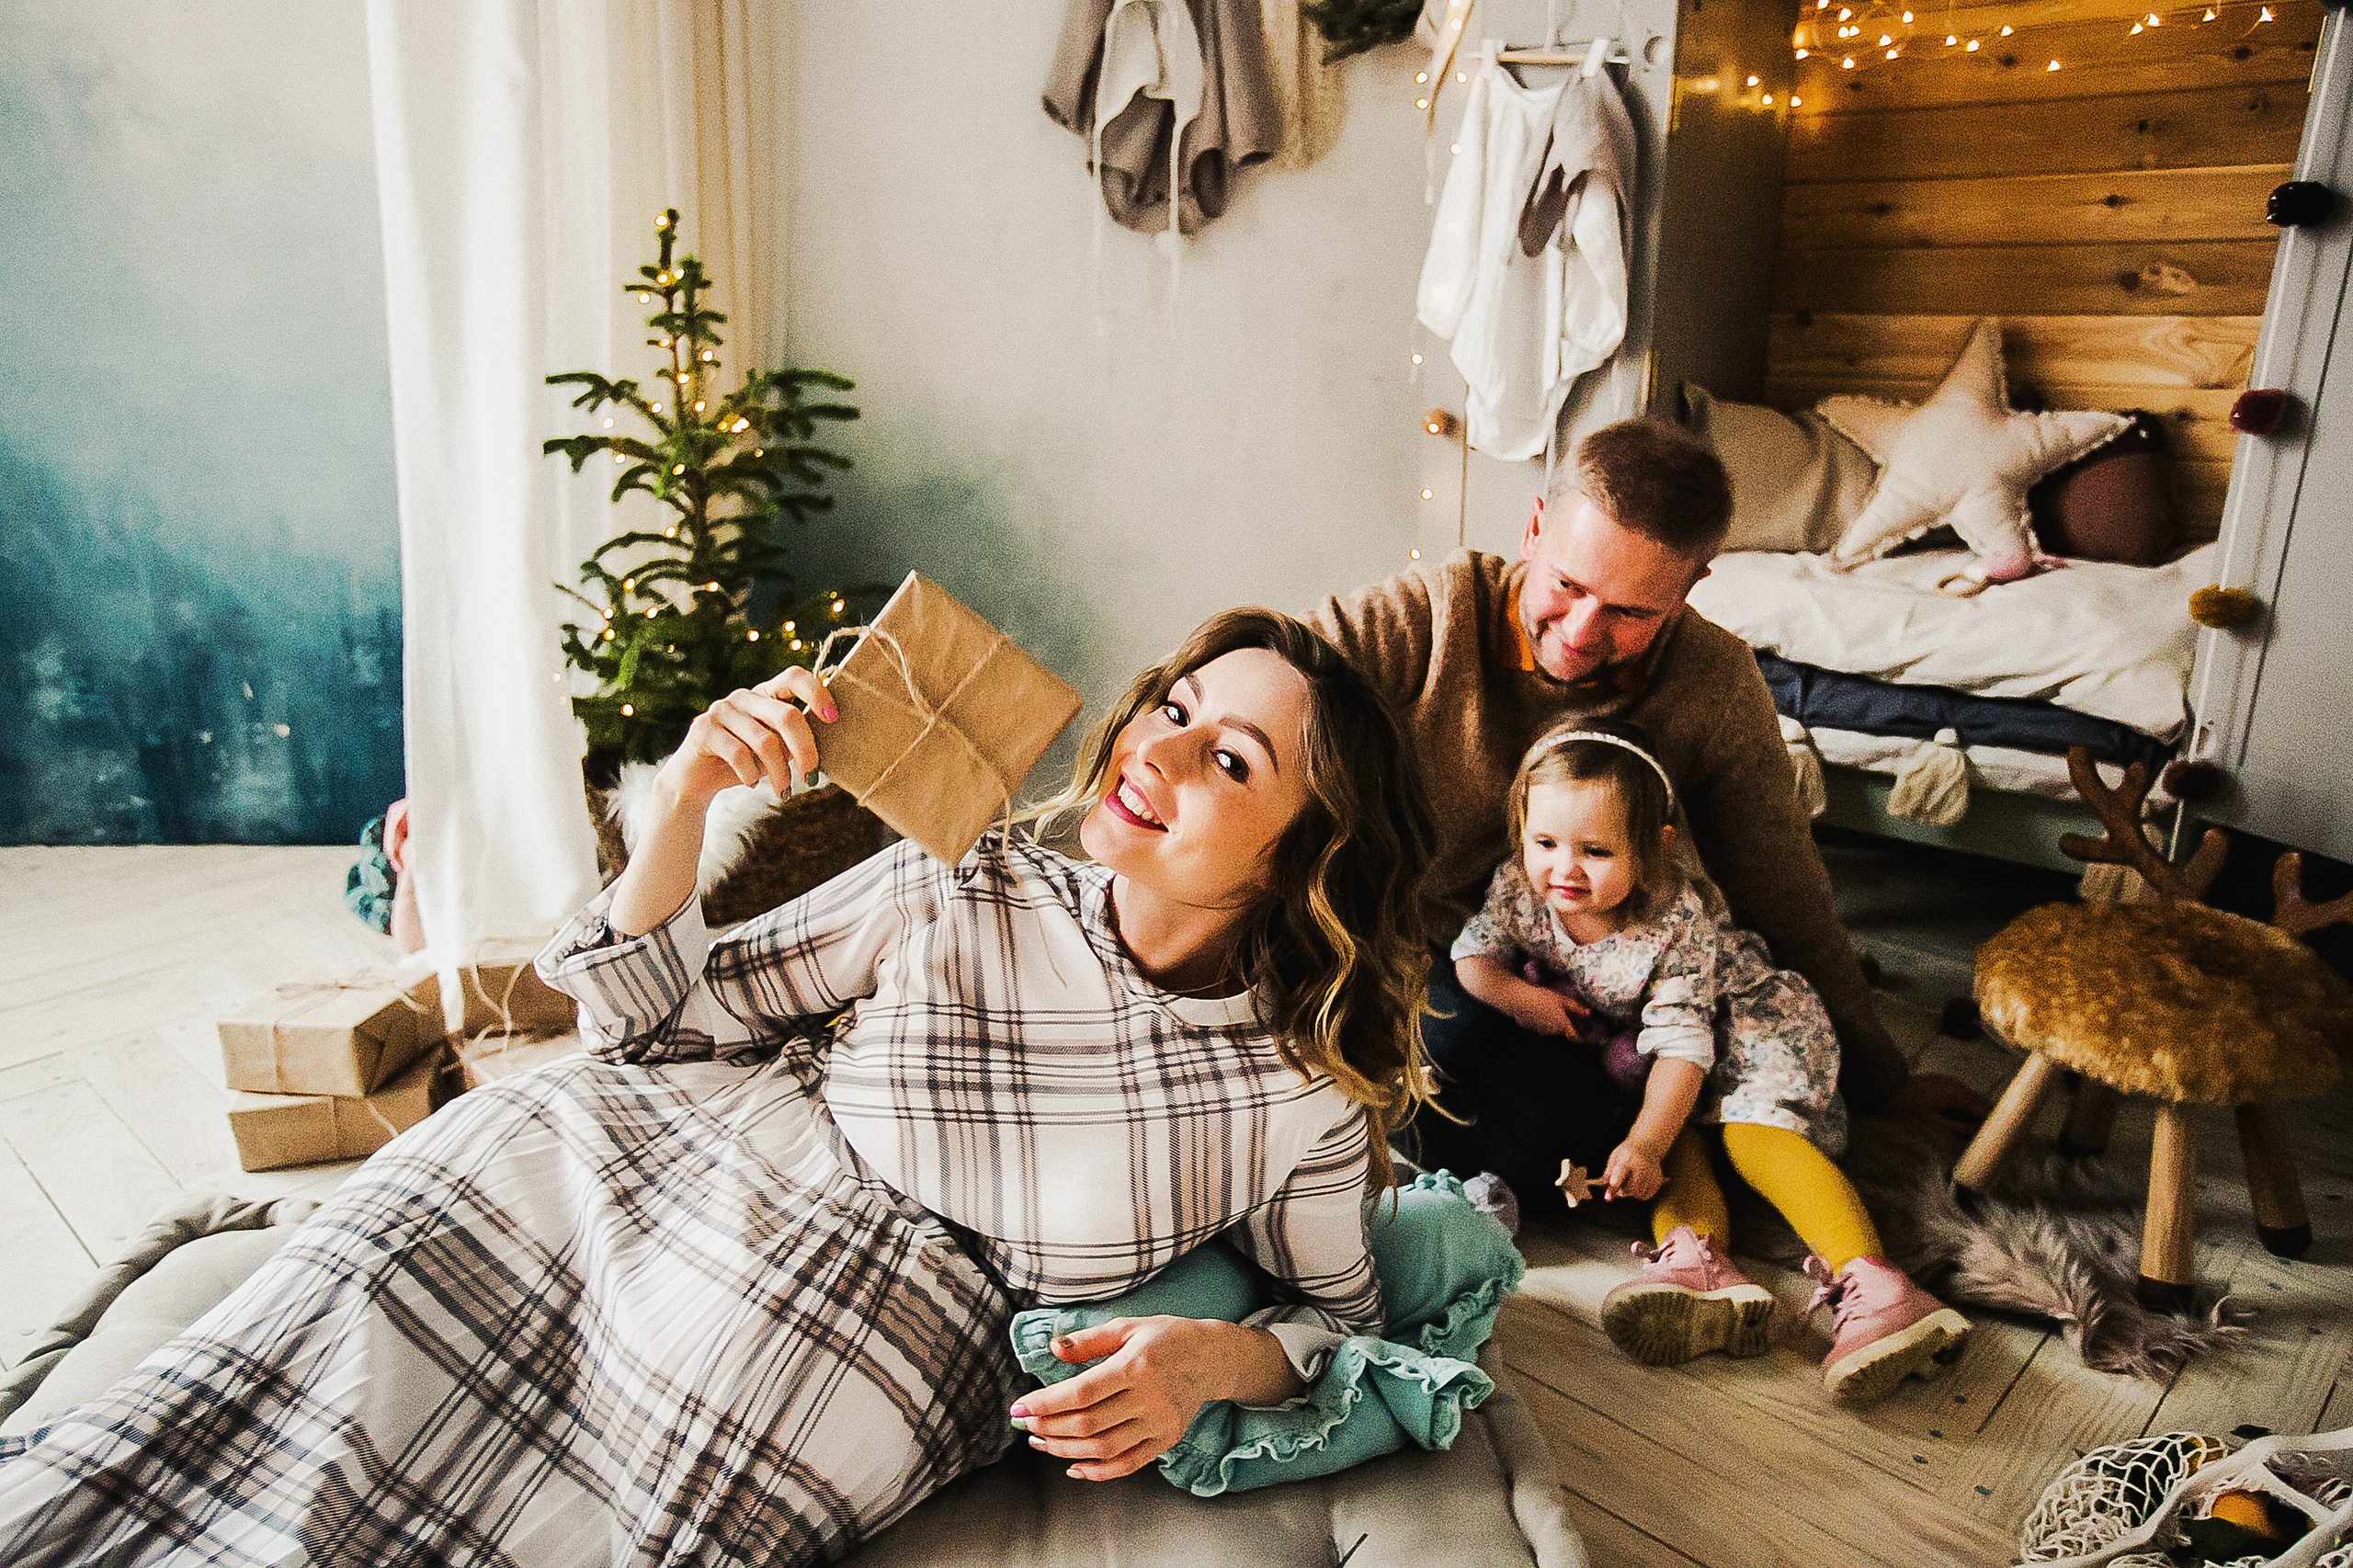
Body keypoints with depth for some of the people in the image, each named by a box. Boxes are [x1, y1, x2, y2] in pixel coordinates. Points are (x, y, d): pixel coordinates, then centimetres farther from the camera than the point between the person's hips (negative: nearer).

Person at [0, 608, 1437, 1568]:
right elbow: (657, 1013, 4)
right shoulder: (959, 895, -4)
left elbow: (1345, 1312, 7)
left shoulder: (1296, 1097, -9)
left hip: (833, 1384, -2)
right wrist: (688, 800, -12)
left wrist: (1212, 1361, -15)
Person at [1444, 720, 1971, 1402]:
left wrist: (1643, 1145, -44)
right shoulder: (1518, 890, -19)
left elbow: (1681, 1043, -33)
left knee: (1752, 1126, -28)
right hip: (1623, 1044, 5)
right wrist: (1517, 994, -28)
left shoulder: (1676, 922, -31)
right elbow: (1472, 954, -5)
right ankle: (1699, 1263, -42)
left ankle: (1872, 1287, -39)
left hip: (1747, 1023, -5)